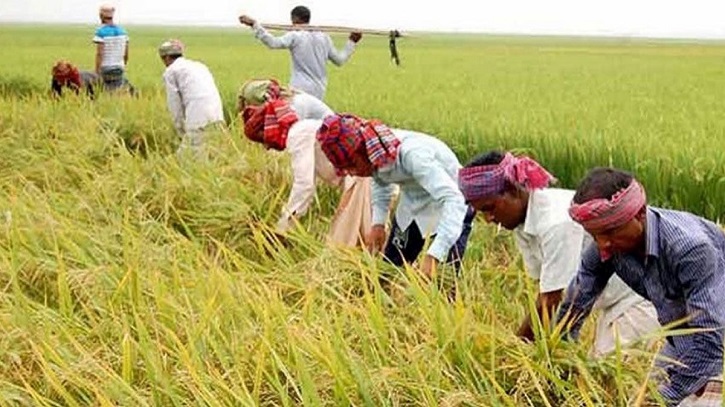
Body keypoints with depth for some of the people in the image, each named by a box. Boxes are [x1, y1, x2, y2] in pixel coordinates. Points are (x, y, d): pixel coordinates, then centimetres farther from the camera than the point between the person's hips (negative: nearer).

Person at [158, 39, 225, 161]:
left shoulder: (170, 71, 11)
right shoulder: (199, 65, 31)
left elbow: (175, 104, 7)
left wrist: (182, 131, 13)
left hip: (198, 119, -7)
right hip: (217, 115, 7)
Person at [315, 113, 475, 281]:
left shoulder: (412, 154, -37)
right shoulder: (374, 155, -15)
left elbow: (453, 200, -44)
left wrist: (432, 257, -50)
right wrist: (377, 223, -4)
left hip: (448, 211, -7)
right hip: (412, 208, 7)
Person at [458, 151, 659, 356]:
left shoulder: (556, 222, -28)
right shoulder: (522, 223, -1)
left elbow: (553, 303, -24)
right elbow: (545, 293, 2)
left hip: (639, 299, -9)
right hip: (615, 304, 9)